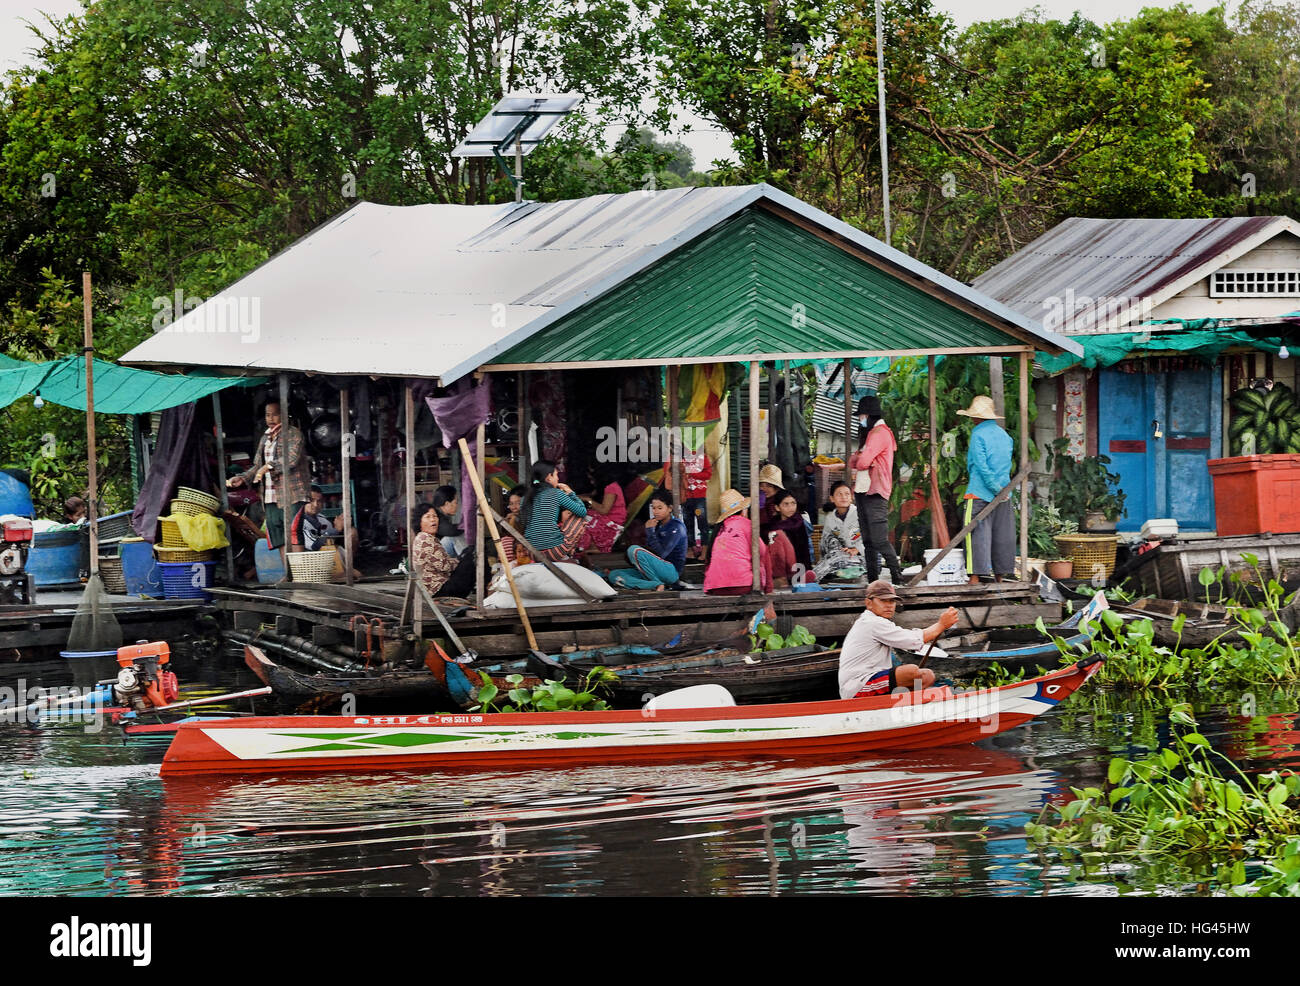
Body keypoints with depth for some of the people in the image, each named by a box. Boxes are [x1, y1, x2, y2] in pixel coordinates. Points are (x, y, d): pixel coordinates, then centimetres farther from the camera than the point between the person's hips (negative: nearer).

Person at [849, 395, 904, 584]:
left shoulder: (880, 433, -9)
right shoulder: (868, 433, 23)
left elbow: (863, 461, -18)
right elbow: (853, 462, 20)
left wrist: (858, 461, 5)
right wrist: (855, 465, -3)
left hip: (875, 493, -10)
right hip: (863, 491, 10)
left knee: (879, 540, -15)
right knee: (868, 541, 9)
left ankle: (897, 578, -13)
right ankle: (872, 580, 11)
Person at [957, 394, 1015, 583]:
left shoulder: (978, 435, -9)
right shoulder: (1005, 435, 12)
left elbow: (981, 466, -16)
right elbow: (1007, 466, 15)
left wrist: (995, 488, -14)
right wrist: (1001, 490, 17)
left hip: (980, 493, -7)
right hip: (1003, 496, 7)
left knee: (977, 532, -6)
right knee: (1001, 536, 9)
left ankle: (975, 576, -11)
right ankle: (1000, 575, 13)